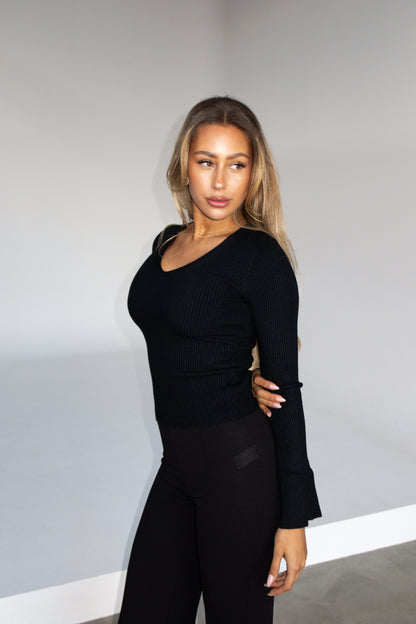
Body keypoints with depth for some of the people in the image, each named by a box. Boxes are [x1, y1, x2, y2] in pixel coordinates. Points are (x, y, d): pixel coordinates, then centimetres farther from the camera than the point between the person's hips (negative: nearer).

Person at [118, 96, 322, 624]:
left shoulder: (261, 256, -12)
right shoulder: (165, 243, 7)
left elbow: (285, 385, -12)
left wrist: (293, 517, -12)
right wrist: (240, 379, -7)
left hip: (240, 464, -6)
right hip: (177, 462, 7)